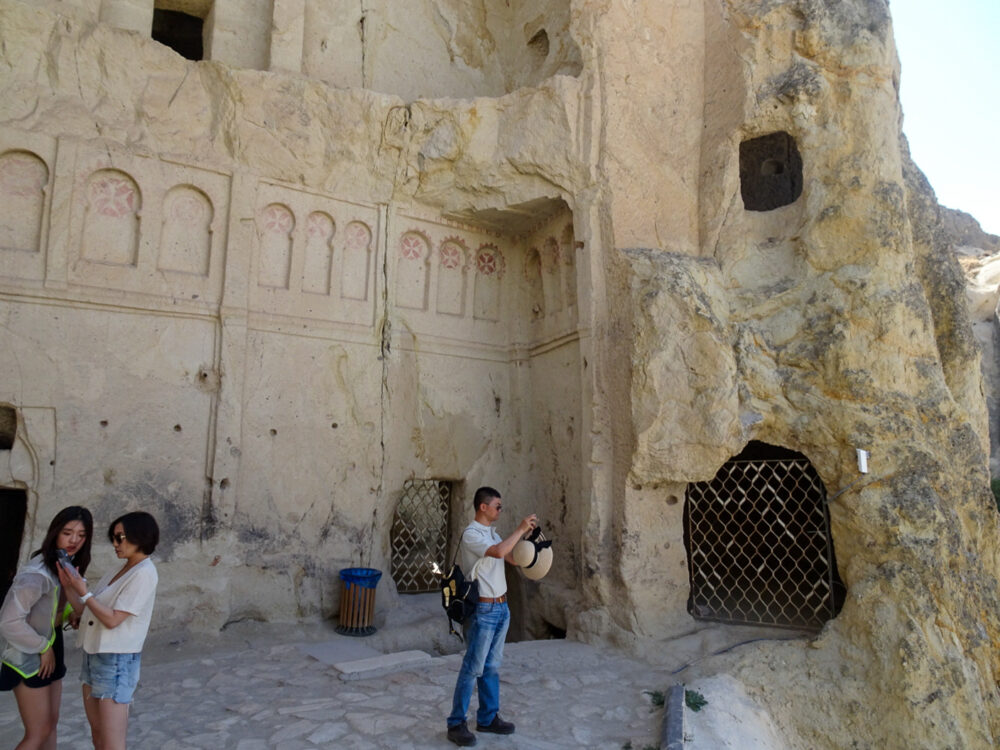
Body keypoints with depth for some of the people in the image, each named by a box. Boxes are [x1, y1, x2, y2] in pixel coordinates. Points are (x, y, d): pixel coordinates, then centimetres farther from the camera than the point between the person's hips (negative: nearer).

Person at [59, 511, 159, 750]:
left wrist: (84, 592, -12)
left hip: (117, 660, -9)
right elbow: (84, 612, 11)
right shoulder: (115, 573, 11)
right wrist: (69, 586, -1)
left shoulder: (143, 573, -16)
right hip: (94, 656, 9)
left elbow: (112, 620, -18)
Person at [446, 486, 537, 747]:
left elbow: (514, 558, 16)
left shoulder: (493, 534, 12)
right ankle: (456, 724, 7)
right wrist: (520, 528, -21)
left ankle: (488, 718, 25)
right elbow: (499, 551, -30)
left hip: (501, 607, 8)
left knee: (492, 666, 15)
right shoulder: (471, 534, -16)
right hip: (483, 610, -8)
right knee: (473, 668, -3)